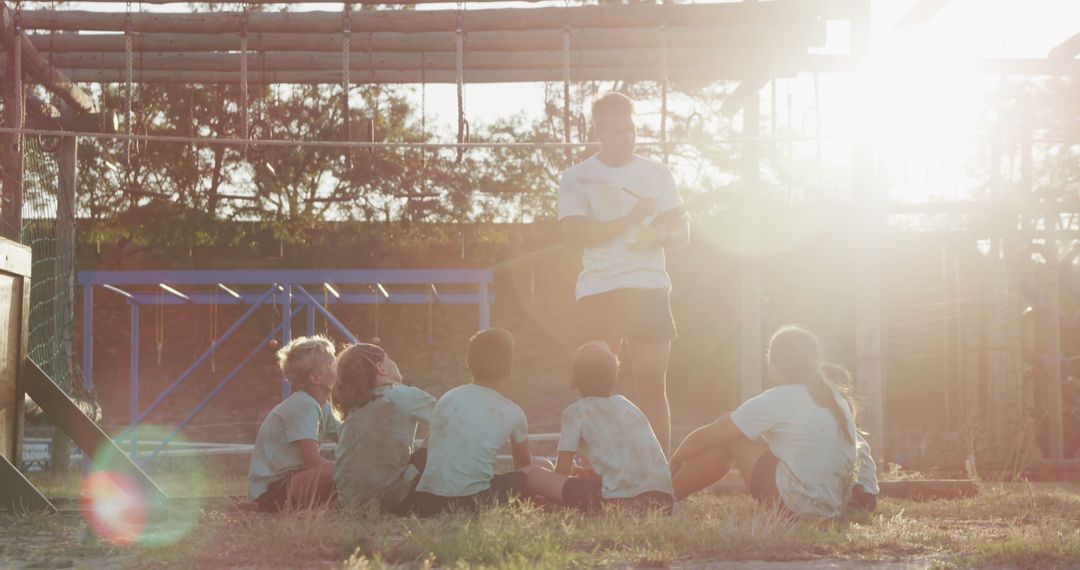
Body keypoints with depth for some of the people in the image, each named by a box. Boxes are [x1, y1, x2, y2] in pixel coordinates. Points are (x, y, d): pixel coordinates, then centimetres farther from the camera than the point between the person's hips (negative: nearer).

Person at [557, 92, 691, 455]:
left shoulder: (656, 173, 12)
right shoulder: (577, 178, 4)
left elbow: (682, 231, 9)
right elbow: (575, 232, -10)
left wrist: (662, 236, -14)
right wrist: (631, 219, -14)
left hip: (650, 287, 2)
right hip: (598, 291, -2)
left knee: (653, 385, 1)